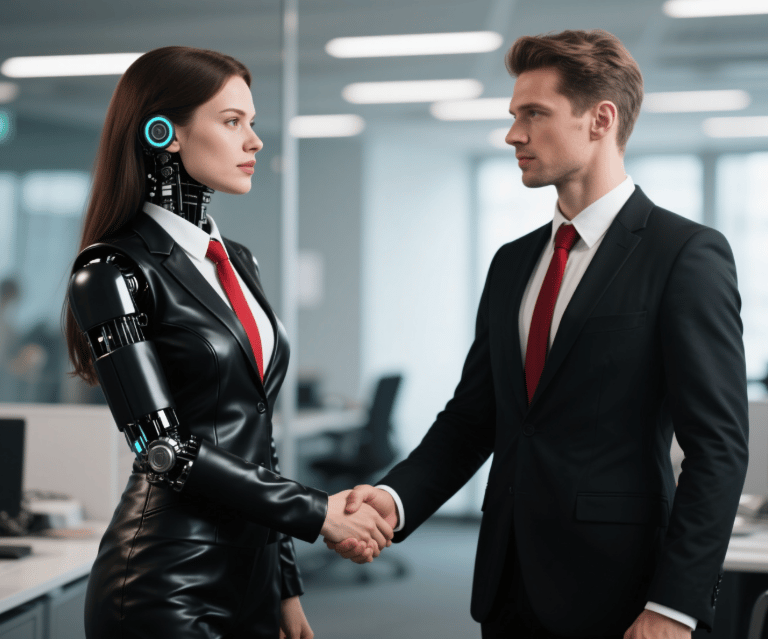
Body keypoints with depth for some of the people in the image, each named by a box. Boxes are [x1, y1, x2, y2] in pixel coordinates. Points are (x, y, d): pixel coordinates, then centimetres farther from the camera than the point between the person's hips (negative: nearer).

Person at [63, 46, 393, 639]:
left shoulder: (238, 261, 12)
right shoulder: (115, 272, -11)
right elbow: (165, 447, -16)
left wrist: (288, 587, 13)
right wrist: (316, 512, -13)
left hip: (249, 572, 7)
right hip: (167, 588, -7)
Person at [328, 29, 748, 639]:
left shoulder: (688, 254, -8)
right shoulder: (512, 263, 13)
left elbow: (718, 447, -12)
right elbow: (471, 417, 12)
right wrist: (396, 498, -5)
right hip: (511, 588, 6)